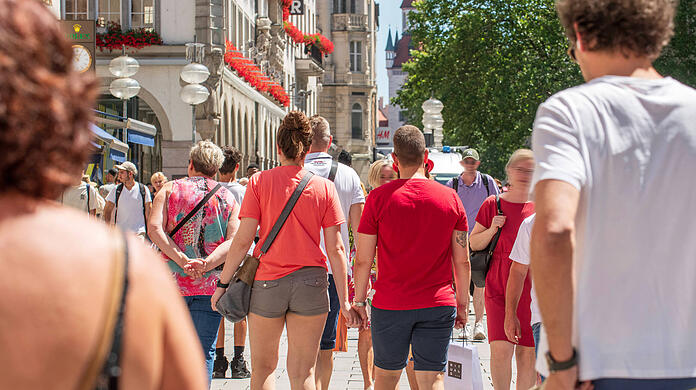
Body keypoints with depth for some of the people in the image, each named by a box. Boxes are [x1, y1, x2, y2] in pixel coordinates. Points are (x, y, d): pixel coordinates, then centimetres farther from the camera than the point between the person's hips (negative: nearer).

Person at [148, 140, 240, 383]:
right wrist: (207, 264, -17)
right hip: (210, 286, 0)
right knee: (204, 352, 2)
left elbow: (154, 229, -10)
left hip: (172, 280, 0)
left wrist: (183, 261, -16)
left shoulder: (170, 189, 6)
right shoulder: (229, 199, 10)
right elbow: (234, 240, -7)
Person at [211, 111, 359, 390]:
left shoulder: (260, 182, -3)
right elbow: (335, 248, -1)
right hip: (311, 283, 1)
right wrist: (344, 301, 3)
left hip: (267, 282, -1)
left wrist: (223, 283, 5)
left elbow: (242, 241, -6)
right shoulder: (324, 188, 0)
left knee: (263, 367, 15)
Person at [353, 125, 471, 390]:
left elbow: (363, 260, -4)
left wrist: (359, 301, 7)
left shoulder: (379, 197, -5)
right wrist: (463, 302, 14)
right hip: (438, 305, 1)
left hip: (390, 306, -1)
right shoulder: (450, 198, 0)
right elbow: (462, 261, 4)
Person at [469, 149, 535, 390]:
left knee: (527, 352, 3)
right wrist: (492, 229, -9)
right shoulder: (493, 204, 4)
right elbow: (474, 244, 8)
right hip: (498, 286, -1)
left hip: (531, 287, 1)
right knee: (500, 349, -10)